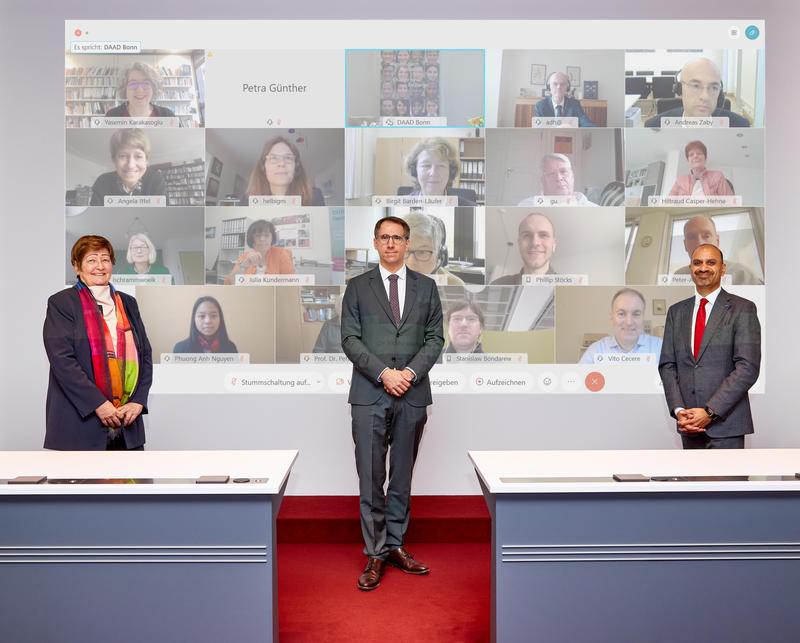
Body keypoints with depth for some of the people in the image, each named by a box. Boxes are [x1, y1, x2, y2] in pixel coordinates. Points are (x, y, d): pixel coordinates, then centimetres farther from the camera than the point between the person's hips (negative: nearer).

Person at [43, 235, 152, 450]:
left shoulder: (127, 303, 16)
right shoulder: (61, 303, 1)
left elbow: (145, 355, 13)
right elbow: (61, 359, -9)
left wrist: (138, 401, -1)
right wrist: (98, 404, -15)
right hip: (82, 421, -4)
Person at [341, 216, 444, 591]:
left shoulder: (426, 286, 10)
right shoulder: (358, 287, 6)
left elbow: (435, 337, 5)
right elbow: (350, 338, -1)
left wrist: (410, 372, -10)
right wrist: (384, 373, -12)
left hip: (413, 394, 2)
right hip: (369, 394, -1)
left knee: (402, 477, 10)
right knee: (371, 478, 0)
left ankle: (395, 545, 21)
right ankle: (376, 554, 10)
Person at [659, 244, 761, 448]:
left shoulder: (743, 309, -2)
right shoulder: (676, 311, 12)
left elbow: (748, 368, -10)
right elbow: (667, 365, 8)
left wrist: (710, 412, -15)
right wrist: (678, 410, -6)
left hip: (725, 424, -4)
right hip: (689, 425, 4)